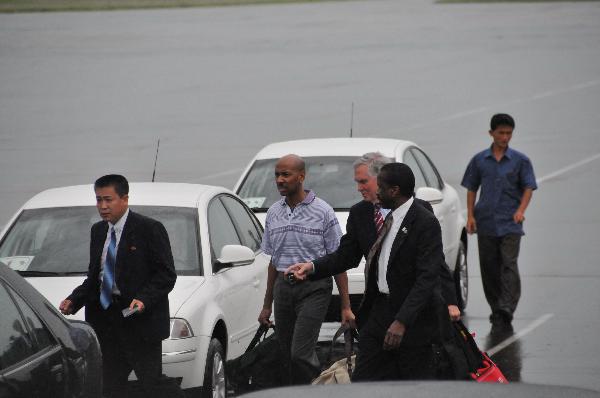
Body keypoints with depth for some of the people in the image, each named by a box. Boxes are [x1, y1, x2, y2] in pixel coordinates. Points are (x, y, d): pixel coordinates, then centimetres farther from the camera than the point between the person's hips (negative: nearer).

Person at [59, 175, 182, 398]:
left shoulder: (149, 229, -7)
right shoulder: (98, 231, 14)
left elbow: (166, 275, -9)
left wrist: (144, 299, -24)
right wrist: (74, 300, 3)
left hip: (140, 320, -7)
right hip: (105, 321, 7)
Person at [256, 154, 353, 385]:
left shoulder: (322, 212, -4)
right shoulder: (273, 213, 10)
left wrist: (346, 307, -8)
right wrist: (267, 305, 17)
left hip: (314, 288, -5)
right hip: (283, 287, 5)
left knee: (300, 354, -15)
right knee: (289, 354, 7)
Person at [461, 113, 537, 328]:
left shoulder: (520, 160, 2)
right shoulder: (479, 160, 7)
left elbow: (528, 188, 0)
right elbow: (471, 189, 12)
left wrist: (520, 210, -17)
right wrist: (470, 216, 1)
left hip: (510, 222, -3)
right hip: (485, 222, 3)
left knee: (509, 264, -14)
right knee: (489, 268, 6)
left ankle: (506, 309, -21)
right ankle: (496, 309, 17)